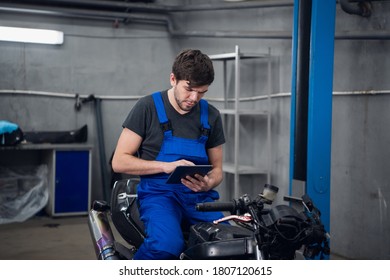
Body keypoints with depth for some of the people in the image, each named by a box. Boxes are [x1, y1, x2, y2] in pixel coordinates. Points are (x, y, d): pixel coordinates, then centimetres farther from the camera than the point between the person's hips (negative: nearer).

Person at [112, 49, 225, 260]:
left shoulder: (211, 116, 11)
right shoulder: (148, 107, -1)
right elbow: (119, 161, -3)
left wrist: (208, 184, -8)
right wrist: (166, 166, -16)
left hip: (199, 196, 4)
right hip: (159, 193, -3)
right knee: (167, 244, -34)